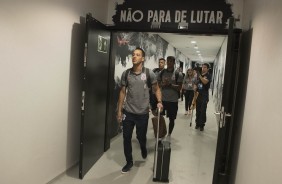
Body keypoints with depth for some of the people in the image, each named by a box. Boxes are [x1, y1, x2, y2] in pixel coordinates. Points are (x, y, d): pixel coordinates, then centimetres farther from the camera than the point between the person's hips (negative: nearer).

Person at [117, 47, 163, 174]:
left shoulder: (149, 73, -7)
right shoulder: (126, 73, -1)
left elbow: (156, 89, 4)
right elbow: (122, 92, 6)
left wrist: (159, 102, -13)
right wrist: (119, 110, 4)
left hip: (143, 113, -2)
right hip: (128, 112, 2)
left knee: (141, 137, 12)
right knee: (126, 138, 7)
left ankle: (143, 148, 49)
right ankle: (129, 162, 29)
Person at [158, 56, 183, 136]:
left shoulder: (178, 74, -5)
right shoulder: (162, 72, 3)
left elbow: (179, 88, -9)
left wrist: (170, 84, -22)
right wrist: (162, 84, -17)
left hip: (173, 101, -1)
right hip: (162, 99, 2)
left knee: (172, 119, 10)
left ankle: (169, 134, 29)